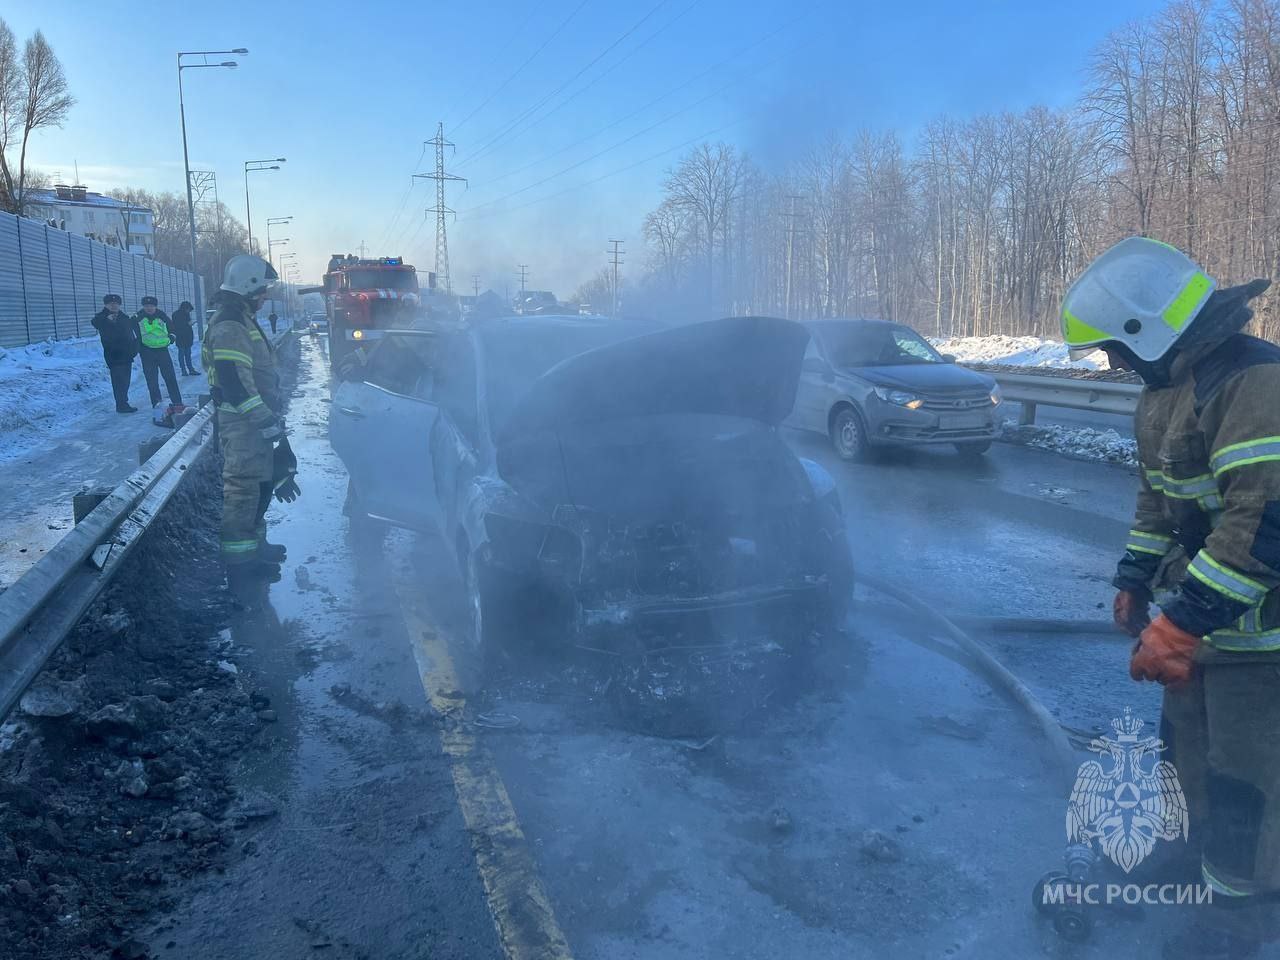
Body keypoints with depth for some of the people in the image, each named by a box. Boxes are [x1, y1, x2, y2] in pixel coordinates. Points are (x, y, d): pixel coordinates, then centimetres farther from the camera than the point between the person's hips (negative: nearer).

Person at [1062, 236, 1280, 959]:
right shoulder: (1169, 387, 8)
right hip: (1198, 607, 9)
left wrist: (1180, 625, -29)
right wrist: (1135, 581, 15)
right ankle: (1198, 848, 47)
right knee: (1190, 739, 24)